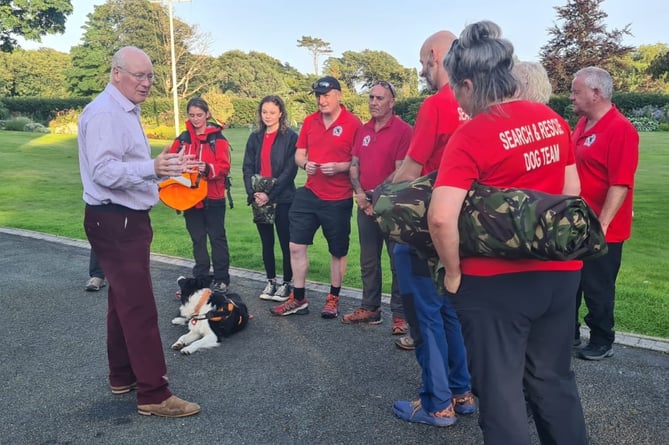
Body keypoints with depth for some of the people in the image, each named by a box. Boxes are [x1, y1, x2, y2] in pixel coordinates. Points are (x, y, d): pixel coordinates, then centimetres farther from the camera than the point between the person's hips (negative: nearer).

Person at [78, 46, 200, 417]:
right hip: (114, 222, -11)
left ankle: (123, 376, 29)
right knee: (139, 306, -9)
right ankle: (153, 394, -3)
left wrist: (162, 167, 15)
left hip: (127, 219, 11)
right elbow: (103, 171, -27)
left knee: (123, 301, 17)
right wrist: (152, 168, -40)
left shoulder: (126, 111, 17)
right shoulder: (104, 113, -16)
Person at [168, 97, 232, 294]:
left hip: (213, 197, -4)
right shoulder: (183, 138, 9)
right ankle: (200, 278, 22)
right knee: (197, 239, 12)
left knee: (217, 237, 3)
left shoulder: (217, 138, -4)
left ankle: (221, 279, 12)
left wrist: (208, 169, -30)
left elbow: (224, 166, -12)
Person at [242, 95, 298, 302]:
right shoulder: (255, 138, 11)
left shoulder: (290, 137, -5)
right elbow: (247, 167, 7)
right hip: (260, 199, 5)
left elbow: (290, 170, -12)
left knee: (286, 242, 2)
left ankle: (287, 283, 15)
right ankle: (271, 281, 25)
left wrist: (270, 194, -16)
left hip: (283, 199, -5)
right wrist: (254, 193, -9)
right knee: (266, 242, 13)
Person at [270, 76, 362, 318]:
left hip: (338, 199, -5)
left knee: (338, 251, 9)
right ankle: (298, 298, 20)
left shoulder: (353, 123, -10)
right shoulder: (309, 121, 7)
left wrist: (338, 167, -24)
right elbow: (299, 154, 13)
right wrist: (305, 164, -9)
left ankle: (333, 299, 27)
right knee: (296, 246, 5)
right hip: (309, 194, 5)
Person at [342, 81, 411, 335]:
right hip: (366, 204, 7)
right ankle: (370, 308, 24)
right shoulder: (363, 130, 12)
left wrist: (378, 196, -11)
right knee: (368, 261, 13)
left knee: (398, 261, 0)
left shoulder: (402, 130, -8)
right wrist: (359, 192, -3)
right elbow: (354, 164, 12)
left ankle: (400, 314, 8)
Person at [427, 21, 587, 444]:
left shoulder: (471, 136, -18)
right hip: (560, 271, 7)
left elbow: (441, 218, -27)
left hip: (496, 281, -7)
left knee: (500, 390, 10)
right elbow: (572, 192, 12)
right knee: (553, 379, 23)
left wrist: (453, 271, -12)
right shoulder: (554, 120, 3)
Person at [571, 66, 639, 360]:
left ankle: (602, 342, 25)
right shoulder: (583, 124, 8)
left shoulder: (621, 129, -19)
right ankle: (569, 333, 34)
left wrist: (602, 225, -24)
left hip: (600, 230, -8)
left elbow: (621, 184, -23)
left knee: (597, 289, 7)